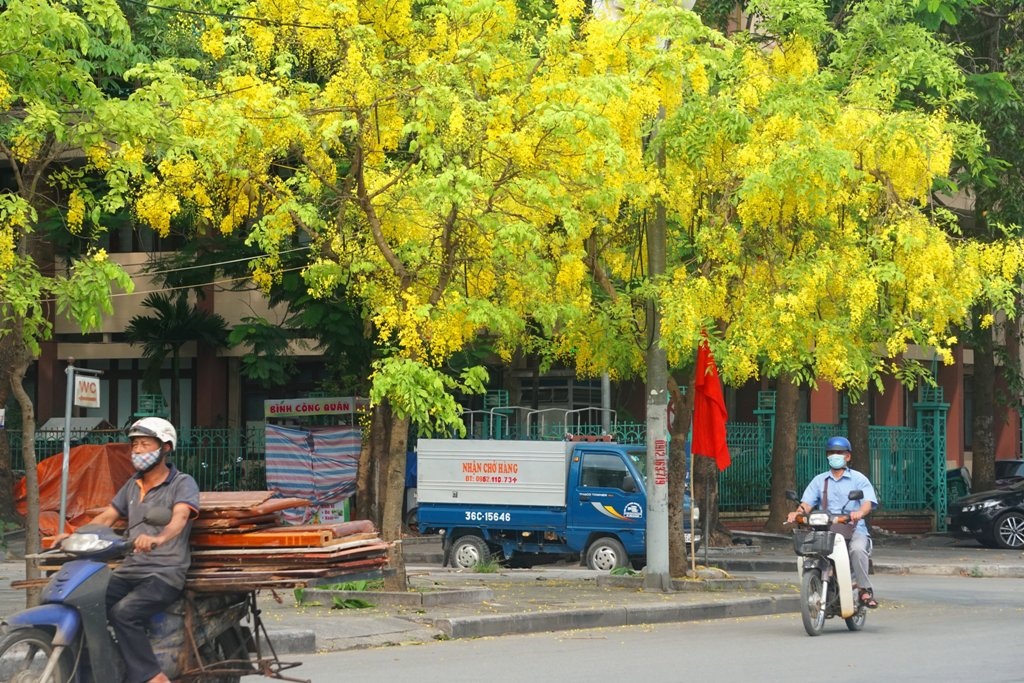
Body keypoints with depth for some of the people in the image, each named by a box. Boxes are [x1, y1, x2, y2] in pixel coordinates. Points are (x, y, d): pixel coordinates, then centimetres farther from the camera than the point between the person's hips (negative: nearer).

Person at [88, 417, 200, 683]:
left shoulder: (182, 483, -3)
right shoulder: (132, 486, 20)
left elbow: (180, 517, -22)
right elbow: (106, 517, 18)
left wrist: (158, 539, -45)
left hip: (165, 573, -7)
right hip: (129, 570, 7)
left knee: (123, 612, -32)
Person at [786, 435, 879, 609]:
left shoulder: (858, 479, 9)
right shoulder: (819, 480, 20)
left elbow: (868, 501, -7)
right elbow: (807, 502, 7)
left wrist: (860, 512, -32)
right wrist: (798, 512, -18)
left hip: (854, 529, -3)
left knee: (857, 548, -35)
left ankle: (865, 589, -22)